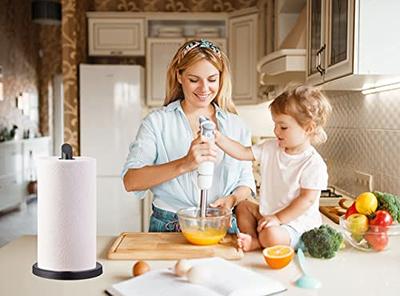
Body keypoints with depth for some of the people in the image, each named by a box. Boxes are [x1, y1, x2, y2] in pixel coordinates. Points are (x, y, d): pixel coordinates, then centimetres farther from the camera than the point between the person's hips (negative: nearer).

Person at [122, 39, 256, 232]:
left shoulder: (235, 124, 10)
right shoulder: (157, 122, 0)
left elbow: (246, 181, 14)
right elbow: (130, 180, -11)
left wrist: (232, 199, -9)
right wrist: (184, 164, -25)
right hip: (168, 229, -2)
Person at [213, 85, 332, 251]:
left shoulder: (313, 163, -21)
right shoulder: (271, 148, 0)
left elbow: (307, 200, -22)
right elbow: (243, 153, 1)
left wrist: (278, 218, -23)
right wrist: (218, 138, -11)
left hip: (295, 222, -8)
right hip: (269, 213, 8)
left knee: (271, 236, -34)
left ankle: (256, 242, -3)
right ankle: (252, 239, -5)